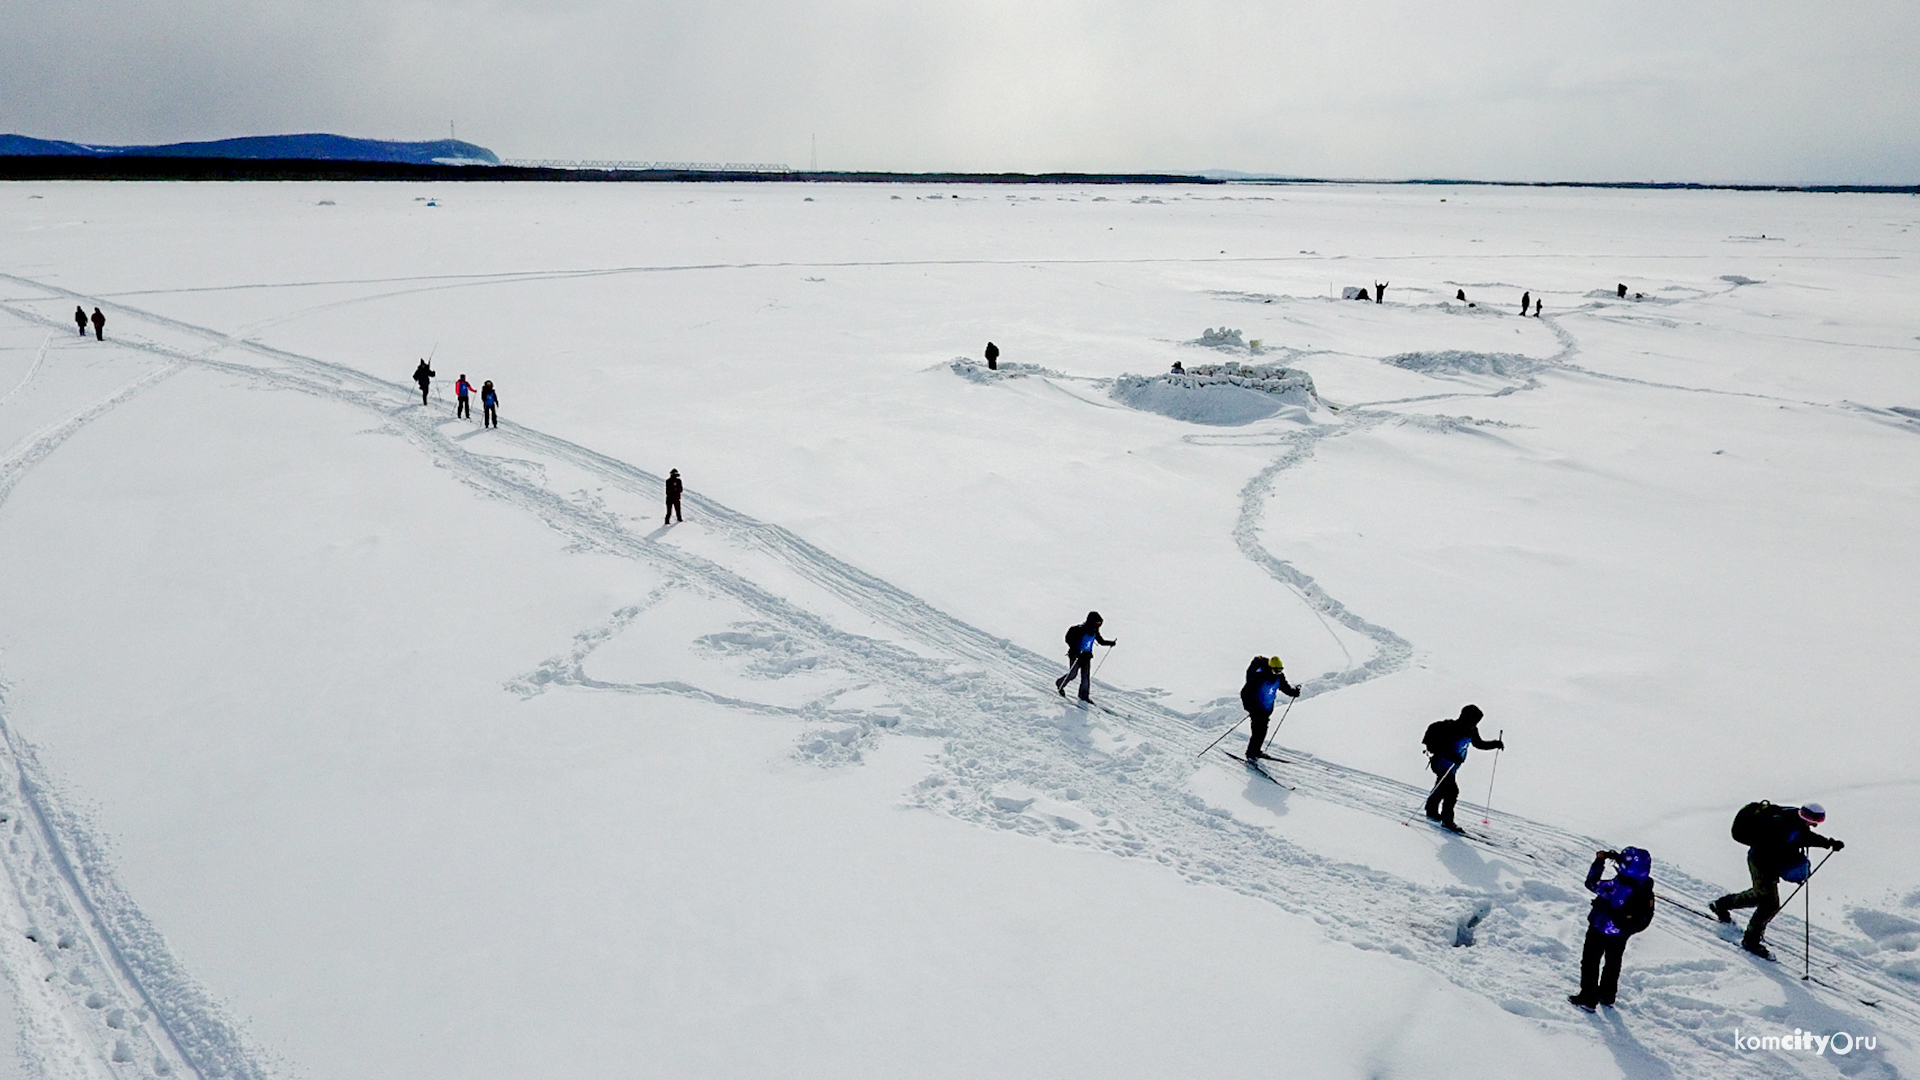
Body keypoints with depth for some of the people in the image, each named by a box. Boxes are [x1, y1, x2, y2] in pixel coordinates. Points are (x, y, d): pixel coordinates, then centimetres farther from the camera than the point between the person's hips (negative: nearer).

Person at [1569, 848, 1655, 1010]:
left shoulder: (1615, 887, -37)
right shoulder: (1646, 888, -17)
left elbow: (1592, 883, -24)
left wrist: (1600, 859, -16)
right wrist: (1619, 858, 5)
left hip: (1600, 931, -6)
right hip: (1621, 934, 6)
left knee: (1590, 961, 12)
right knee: (1613, 963, 26)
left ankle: (1588, 998, 18)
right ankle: (1607, 996, 41)